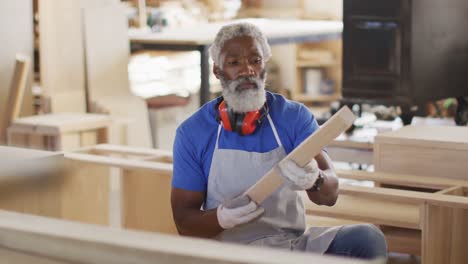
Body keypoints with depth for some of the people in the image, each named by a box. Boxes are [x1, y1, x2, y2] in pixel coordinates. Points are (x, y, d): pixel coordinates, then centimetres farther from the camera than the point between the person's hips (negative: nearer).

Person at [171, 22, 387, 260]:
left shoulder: (295, 116, 2)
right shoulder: (191, 132, -1)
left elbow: (330, 194, -8)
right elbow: (184, 222, -1)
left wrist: (313, 180, -33)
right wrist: (222, 218, -23)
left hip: (295, 243, 3)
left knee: (367, 238, -22)